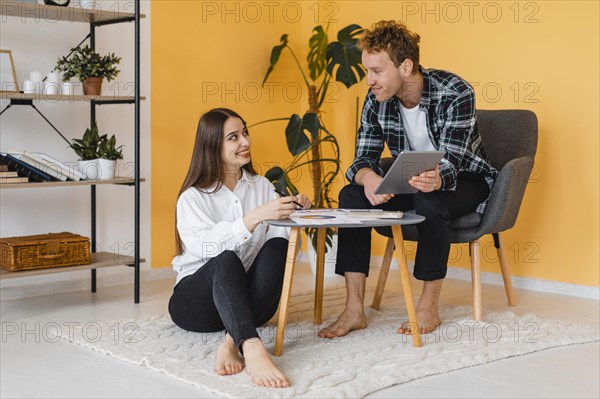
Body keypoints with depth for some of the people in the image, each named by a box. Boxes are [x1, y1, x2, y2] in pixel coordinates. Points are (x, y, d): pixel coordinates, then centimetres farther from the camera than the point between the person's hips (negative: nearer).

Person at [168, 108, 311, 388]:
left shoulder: (262, 186, 11)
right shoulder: (193, 197, -3)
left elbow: (283, 240, 2)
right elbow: (206, 246, -24)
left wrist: (293, 216, -18)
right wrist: (256, 217, -34)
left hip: (249, 300, 4)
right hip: (194, 299, -3)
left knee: (277, 247, -26)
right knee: (226, 259, -36)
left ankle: (232, 342, -39)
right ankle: (252, 348, -59)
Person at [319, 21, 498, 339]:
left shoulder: (455, 93, -25)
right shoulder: (376, 101, -9)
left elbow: (451, 162, -31)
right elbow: (363, 159, -10)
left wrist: (436, 180, -56)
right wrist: (368, 177, -36)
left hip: (464, 179, -5)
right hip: (412, 183, 5)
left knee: (429, 200, -38)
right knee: (352, 196, -19)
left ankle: (429, 307, -22)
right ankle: (354, 309, -20)